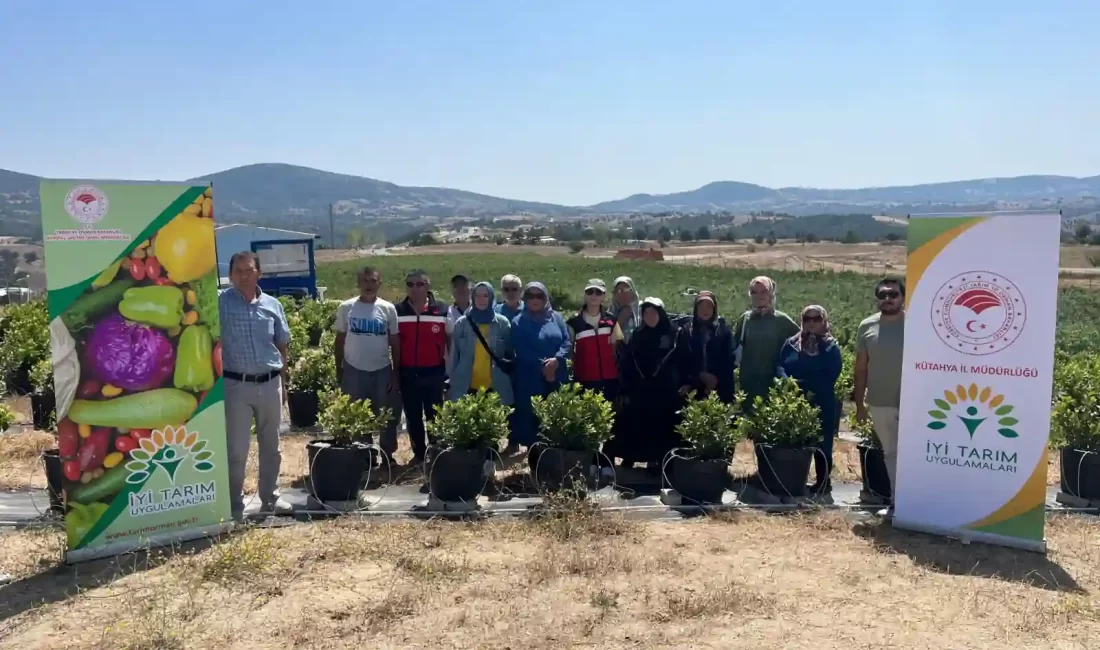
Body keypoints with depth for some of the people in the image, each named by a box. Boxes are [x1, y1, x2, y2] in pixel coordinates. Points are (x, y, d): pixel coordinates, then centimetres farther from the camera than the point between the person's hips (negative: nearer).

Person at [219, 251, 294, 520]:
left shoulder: (272, 305, 4)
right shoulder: (221, 303, -6)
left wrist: (283, 382, 12)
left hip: (269, 383, 4)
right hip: (236, 385, -4)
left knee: (271, 445, 14)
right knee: (236, 449, 1)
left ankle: (270, 497, 29)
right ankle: (234, 506, 13)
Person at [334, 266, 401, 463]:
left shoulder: (388, 309, 0)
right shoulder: (346, 307, -1)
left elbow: (395, 343, 3)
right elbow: (340, 340, 5)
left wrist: (395, 373, 0)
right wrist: (338, 369, 3)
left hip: (382, 371, 1)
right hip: (354, 370, 0)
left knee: (387, 415, 7)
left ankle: (387, 454, 21)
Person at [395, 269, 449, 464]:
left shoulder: (442, 311, -2)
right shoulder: (397, 311, 1)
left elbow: (450, 340, 4)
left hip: (433, 372, -1)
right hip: (407, 373, 2)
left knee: (434, 414, 7)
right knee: (412, 416, 10)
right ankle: (418, 453, 21)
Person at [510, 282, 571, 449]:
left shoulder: (557, 317, 11)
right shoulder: (518, 322, 3)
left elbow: (567, 342, 4)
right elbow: (521, 350, -6)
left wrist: (556, 360, -15)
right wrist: (542, 364, -16)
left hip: (557, 377, 3)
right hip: (530, 380, -2)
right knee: (532, 418, -3)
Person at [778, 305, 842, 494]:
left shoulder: (831, 347, 1)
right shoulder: (791, 343, 10)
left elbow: (830, 378, -7)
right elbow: (780, 366, 3)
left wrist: (807, 388, -17)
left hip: (821, 405, -2)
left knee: (821, 444, 4)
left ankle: (823, 481, 15)